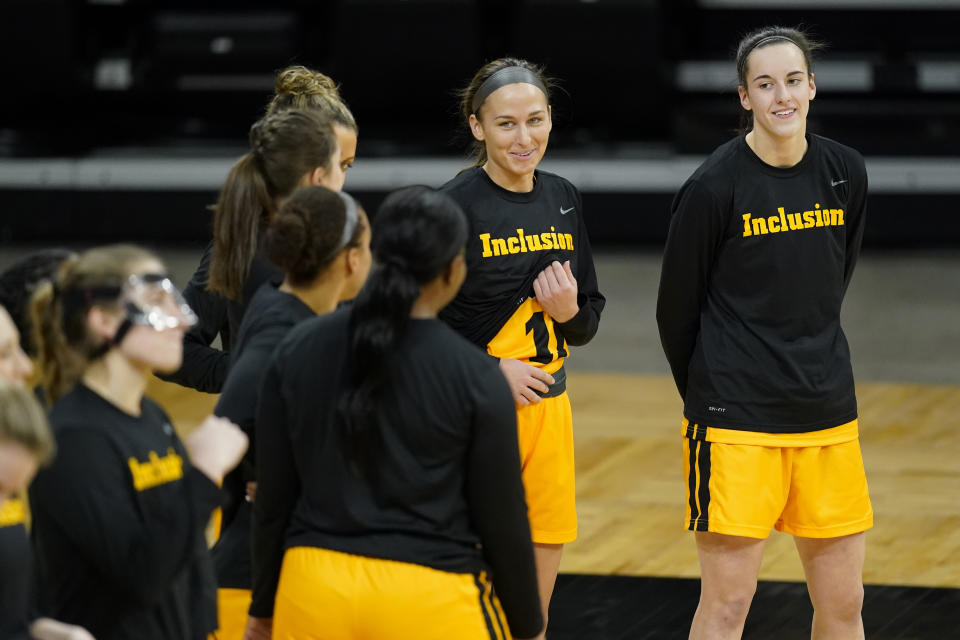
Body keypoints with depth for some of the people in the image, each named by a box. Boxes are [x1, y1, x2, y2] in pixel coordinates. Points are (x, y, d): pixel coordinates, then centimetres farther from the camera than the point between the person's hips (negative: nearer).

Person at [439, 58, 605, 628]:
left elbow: (588, 323, 15)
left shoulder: (563, 200, 8)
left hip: (548, 410, 6)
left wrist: (569, 311, -7)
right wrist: (490, 369, -20)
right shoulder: (454, 207, -11)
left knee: (533, 612, 10)